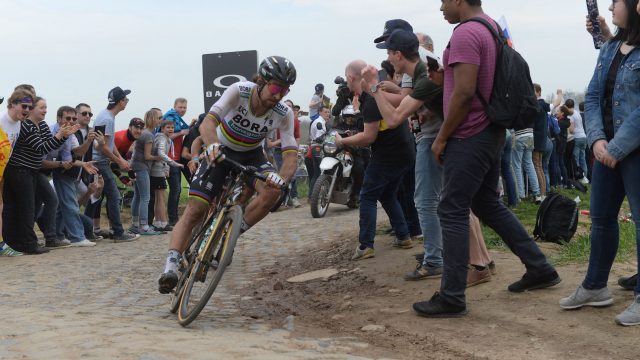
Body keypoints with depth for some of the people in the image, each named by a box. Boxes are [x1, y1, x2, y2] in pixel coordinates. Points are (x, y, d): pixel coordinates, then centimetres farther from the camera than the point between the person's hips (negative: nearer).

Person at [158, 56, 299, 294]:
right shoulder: (239, 91, -27)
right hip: (220, 152, -2)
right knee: (194, 210, -14)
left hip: (251, 155, 2)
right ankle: (171, 265, -13)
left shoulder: (283, 114, -22)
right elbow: (208, 123, -36)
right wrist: (212, 145, -59)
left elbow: (290, 155, -25)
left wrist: (282, 178, -47)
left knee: (272, 192, -28)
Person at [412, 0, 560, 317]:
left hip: (469, 137, -10)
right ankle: (540, 268, 23)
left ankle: (452, 298, -1)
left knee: (452, 213, -5)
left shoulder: (465, 33, -16)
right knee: (488, 204, 18)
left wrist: (442, 137, -13)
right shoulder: (492, 28, 15)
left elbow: (464, 93, -22)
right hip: (491, 132, 10)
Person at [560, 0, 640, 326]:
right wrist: (597, 139, -6)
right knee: (601, 217, 13)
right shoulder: (609, 49, 11)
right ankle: (595, 287, 27)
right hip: (608, 147, 7)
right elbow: (593, 97, 8)